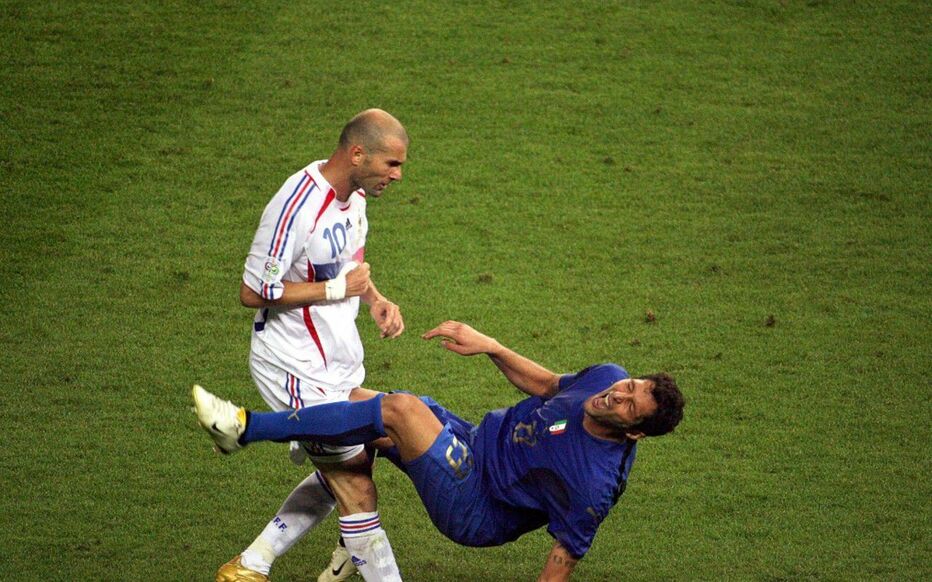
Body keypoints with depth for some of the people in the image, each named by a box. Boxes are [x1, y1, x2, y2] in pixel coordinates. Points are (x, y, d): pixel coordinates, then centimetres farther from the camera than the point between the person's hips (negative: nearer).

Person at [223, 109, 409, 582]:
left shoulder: (354, 193, 2)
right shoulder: (296, 208, -27)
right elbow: (253, 293, -23)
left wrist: (376, 301, 1)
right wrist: (337, 289, -21)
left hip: (339, 360, 9)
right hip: (296, 366, -9)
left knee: (337, 478, 16)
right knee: (353, 483, -5)